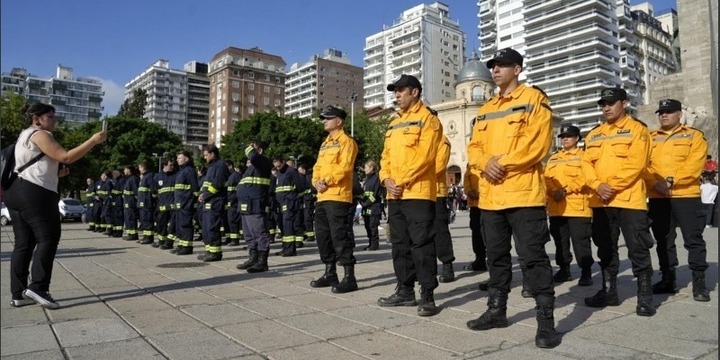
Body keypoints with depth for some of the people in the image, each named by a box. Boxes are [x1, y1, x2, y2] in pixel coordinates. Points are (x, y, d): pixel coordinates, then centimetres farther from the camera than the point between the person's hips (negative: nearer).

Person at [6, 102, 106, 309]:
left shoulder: (25, 135, 29)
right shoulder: (39, 134, -4)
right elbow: (66, 157, -17)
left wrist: (57, 174, 15)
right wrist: (93, 141, -16)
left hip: (17, 192, 11)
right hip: (34, 193, -11)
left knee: (24, 244, 8)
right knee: (48, 239, -11)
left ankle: (18, 294, 9)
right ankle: (38, 287, -17)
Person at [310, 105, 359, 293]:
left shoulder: (346, 141, -4)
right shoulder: (325, 143, 23)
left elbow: (344, 167, -15)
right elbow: (318, 167, 19)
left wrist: (327, 181, -17)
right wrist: (316, 182, 1)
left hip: (338, 197, -9)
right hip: (322, 197, 9)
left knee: (340, 236, -10)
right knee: (322, 236, 12)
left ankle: (349, 277, -5)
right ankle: (330, 273, 23)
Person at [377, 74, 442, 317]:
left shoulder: (427, 118, -3)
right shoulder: (394, 124, 22)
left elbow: (424, 156, -15)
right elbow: (386, 156, 17)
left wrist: (401, 181, -15)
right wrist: (386, 179, -1)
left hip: (418, 193, -8)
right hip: (394, 195, 8)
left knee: (421, 244, -6)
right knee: (400, 243, 12)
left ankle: (427, 295, 2)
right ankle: (405, 290, 22)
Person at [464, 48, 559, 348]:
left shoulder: (533, 98, 1)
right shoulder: (485, 109, 21)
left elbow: (538, 141, -12)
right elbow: (474, 147, 12)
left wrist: (503, 162, -16)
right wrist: (485, 163, -9)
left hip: (523, 192, -7)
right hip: (489, 194, 7)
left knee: (533, 256, -6)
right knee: (496, 255, 14)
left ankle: (546, 320, 3)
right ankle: (496, 310, 26)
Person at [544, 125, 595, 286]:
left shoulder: (583, 156, 3)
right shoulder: (553, 158, 18)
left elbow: (584, 177, -10)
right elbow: (547, 177, 7)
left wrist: (566, 189, -19)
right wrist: (553, 191, -12)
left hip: (577, 206, -5)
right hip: (556, 207, 5)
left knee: (581, 241, -4)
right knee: (560, 240, 11)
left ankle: (586, 272, 5)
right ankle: (564, 269, 23)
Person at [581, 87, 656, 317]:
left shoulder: (637, 129, 1)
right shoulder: (594, 134, 16)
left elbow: (636, 164, -11)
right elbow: (586, 164, 7)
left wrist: (612, 186, -17)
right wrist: (597, 185, -11)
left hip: (629, 199, -5)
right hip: (600, 201, 6)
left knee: (638, 249, -3)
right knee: (606, 249, 12)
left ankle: (645, 297, 7)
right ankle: (609, 292, 24)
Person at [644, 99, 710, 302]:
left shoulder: (694, 136, 5)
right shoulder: (650, 139, 14)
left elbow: (695, 164, -9)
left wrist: (671, 181, -20)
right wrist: (655, 183, -14)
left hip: (686, 195, -3)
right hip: (657, 198, 3)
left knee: (693, 239, -1)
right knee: (663, 240, 10)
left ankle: (699, 283, 8)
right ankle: (668, 280, 20)